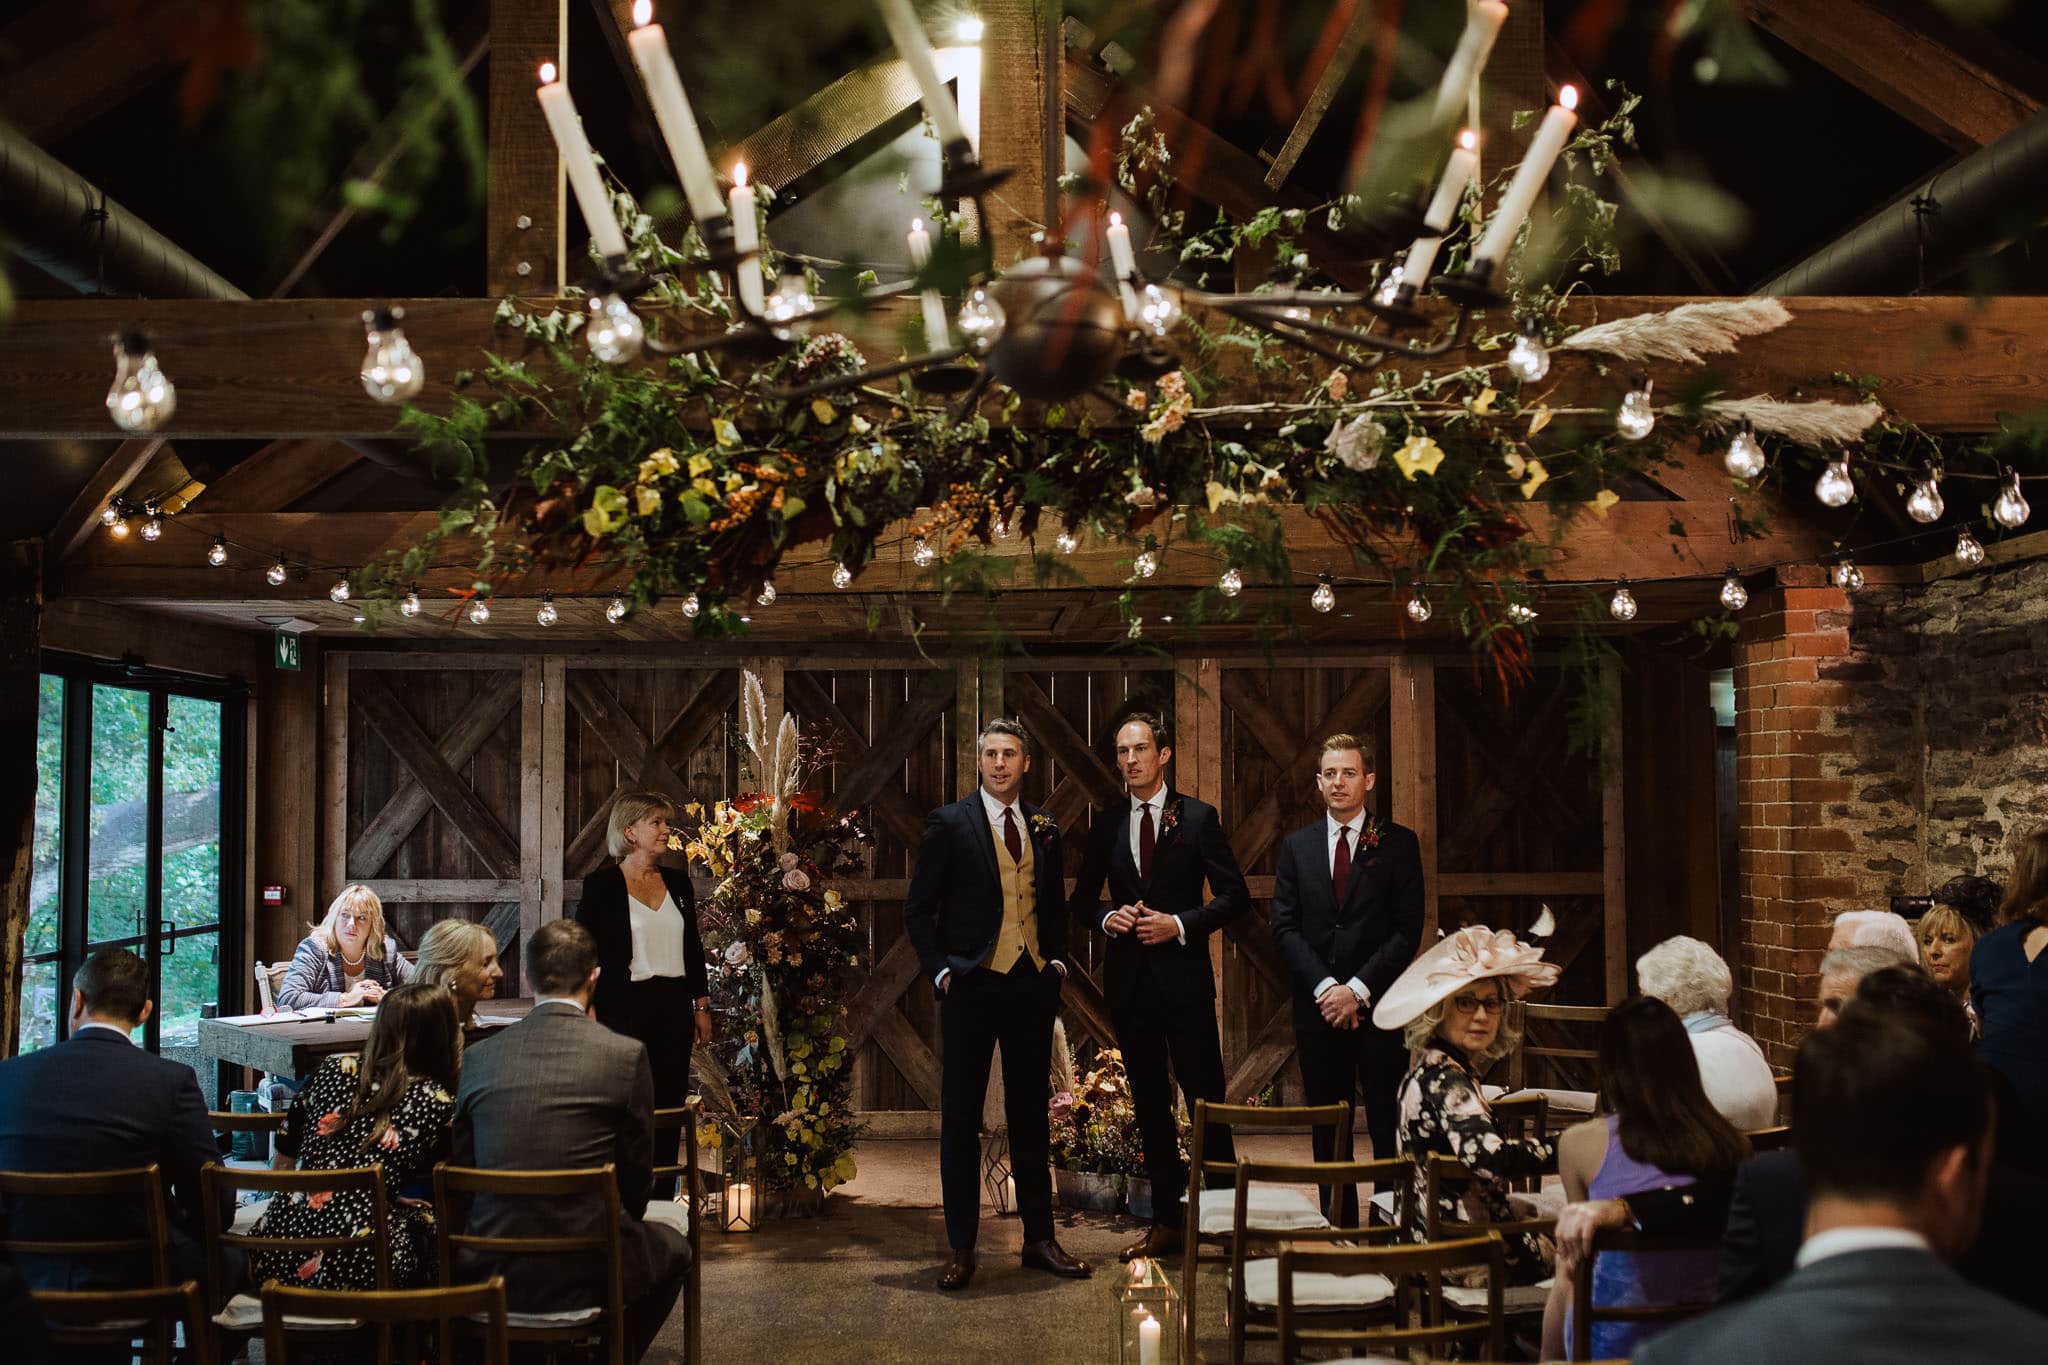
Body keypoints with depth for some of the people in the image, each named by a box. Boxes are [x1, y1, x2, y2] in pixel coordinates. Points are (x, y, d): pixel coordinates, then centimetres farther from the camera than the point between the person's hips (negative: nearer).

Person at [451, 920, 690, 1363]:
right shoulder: (626, 1055, -10)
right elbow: (637, 1175, 0)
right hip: (586, 1275, -4)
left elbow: (462, 1166, 7)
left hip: (489, 1275, 4)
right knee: (672, 1245, 28)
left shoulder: (478, 1057, -1)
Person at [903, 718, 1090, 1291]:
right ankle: (960, 1249, 11)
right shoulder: (949, 823, -2)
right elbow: (918, 909, -1)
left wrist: (1057, 960, 6)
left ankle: (1039, 1239, 20)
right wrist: (941, 971, -9)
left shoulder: (1044, 828, 11)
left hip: (1032, 986, 4)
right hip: (972, 987, -4)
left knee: (1031, 1118, 11)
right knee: (961, 1120, 2)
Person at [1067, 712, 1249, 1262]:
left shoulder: (1198, 817, -2)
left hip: (1184, 974, -4)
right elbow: (1081, 899, 15)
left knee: (1206, 1098, -3)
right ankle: (1167, 1219, 18)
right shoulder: (1106, 824, 9)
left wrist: (1181, 923, -14)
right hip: (1129, 978, 4)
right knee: (1150, 1103, 10)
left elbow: (1234, 895, -2)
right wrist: (1108, 918, -6)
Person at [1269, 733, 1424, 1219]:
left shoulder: (1399, 843, 2)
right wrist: (1326, 987, -10)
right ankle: (1339, 1228, 14)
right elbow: (1285, 927, 3)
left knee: (1388, 1128, -1)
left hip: (1378, 1006, -2)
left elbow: (1407, 931, -4)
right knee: (1328, 1132, 7)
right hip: (1317, 1008, 3)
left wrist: (1358, 989, -12)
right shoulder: (1296, 846, 10)